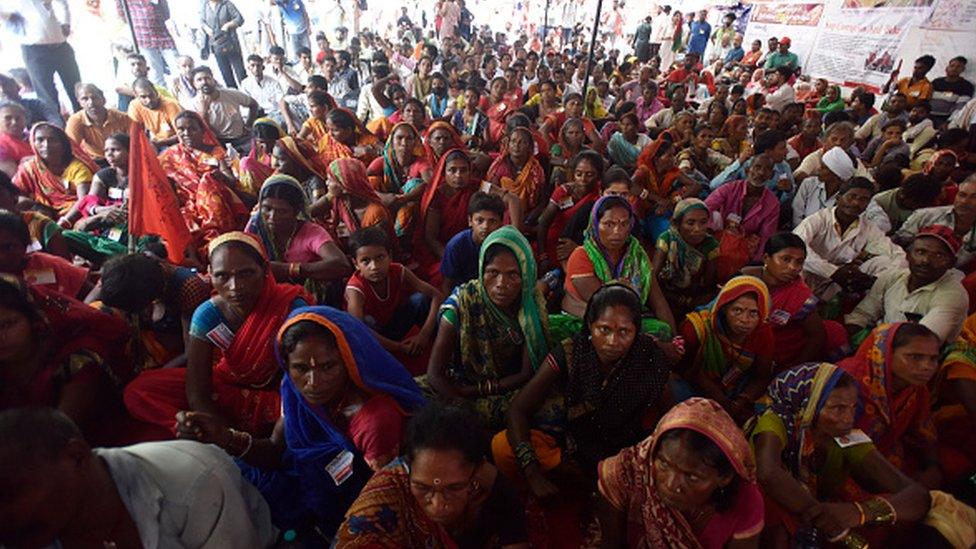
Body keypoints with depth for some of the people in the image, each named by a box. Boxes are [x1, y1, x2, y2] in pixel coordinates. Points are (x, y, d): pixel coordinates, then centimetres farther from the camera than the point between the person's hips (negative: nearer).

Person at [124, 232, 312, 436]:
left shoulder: (290, 308, -24)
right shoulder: (207, 315, -16)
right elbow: (197, 395, -17)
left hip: (274, 395, -3)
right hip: (225, 387, 4)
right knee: (138, 391, -14)